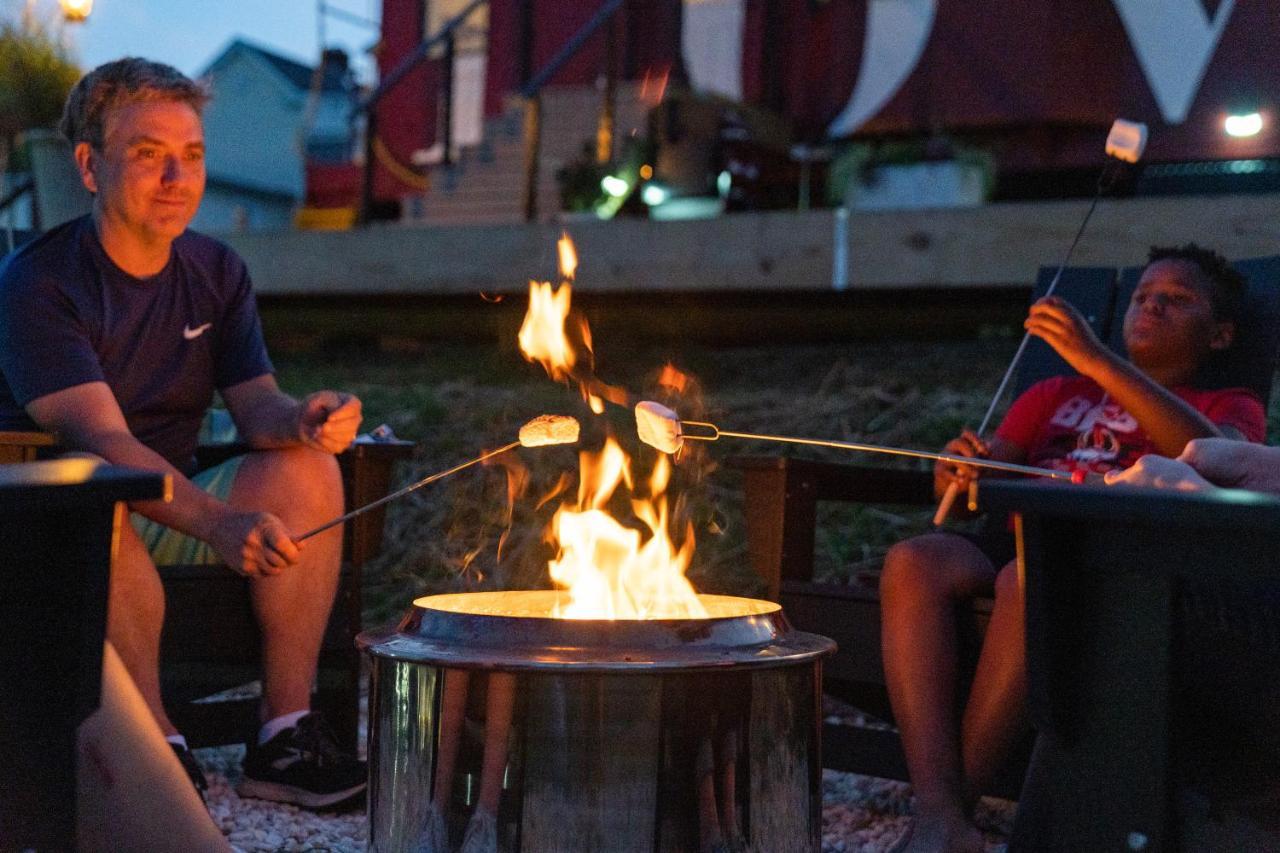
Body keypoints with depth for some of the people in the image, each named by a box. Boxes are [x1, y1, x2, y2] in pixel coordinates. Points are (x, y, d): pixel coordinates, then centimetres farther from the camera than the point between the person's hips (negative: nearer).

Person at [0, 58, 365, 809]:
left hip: (174, 505, 5)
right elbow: (102, 439, -27)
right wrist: (220, 526, -43)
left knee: (308, 471, -20)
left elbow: (257, 406, -5)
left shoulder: (217, 272, 5)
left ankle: (285, 735, -20)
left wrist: (305, 420, -32)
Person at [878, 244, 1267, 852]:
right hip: (1014, 535, 4)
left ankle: (958, 803, -29)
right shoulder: (1056, 395, 34)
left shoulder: (1230, 409, 22)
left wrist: (1095, 359, -10)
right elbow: (993, 465, 23)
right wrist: (960, 469, -3)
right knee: (913, 562, -30)